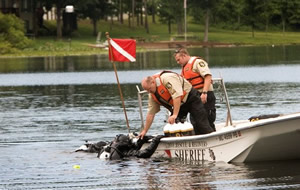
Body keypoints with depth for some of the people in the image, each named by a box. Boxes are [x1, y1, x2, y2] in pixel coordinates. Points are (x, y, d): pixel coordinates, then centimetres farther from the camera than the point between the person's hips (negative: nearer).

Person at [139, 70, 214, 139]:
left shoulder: (167, 78, -27)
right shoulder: (152, 94, 0)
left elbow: (177, 95, -35)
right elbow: (150, 113, 6)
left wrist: (175, 115, -36)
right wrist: (145, 131, 4)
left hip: (190, 97, -8)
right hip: (180, 105, 8)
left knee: (201, 125, -12)